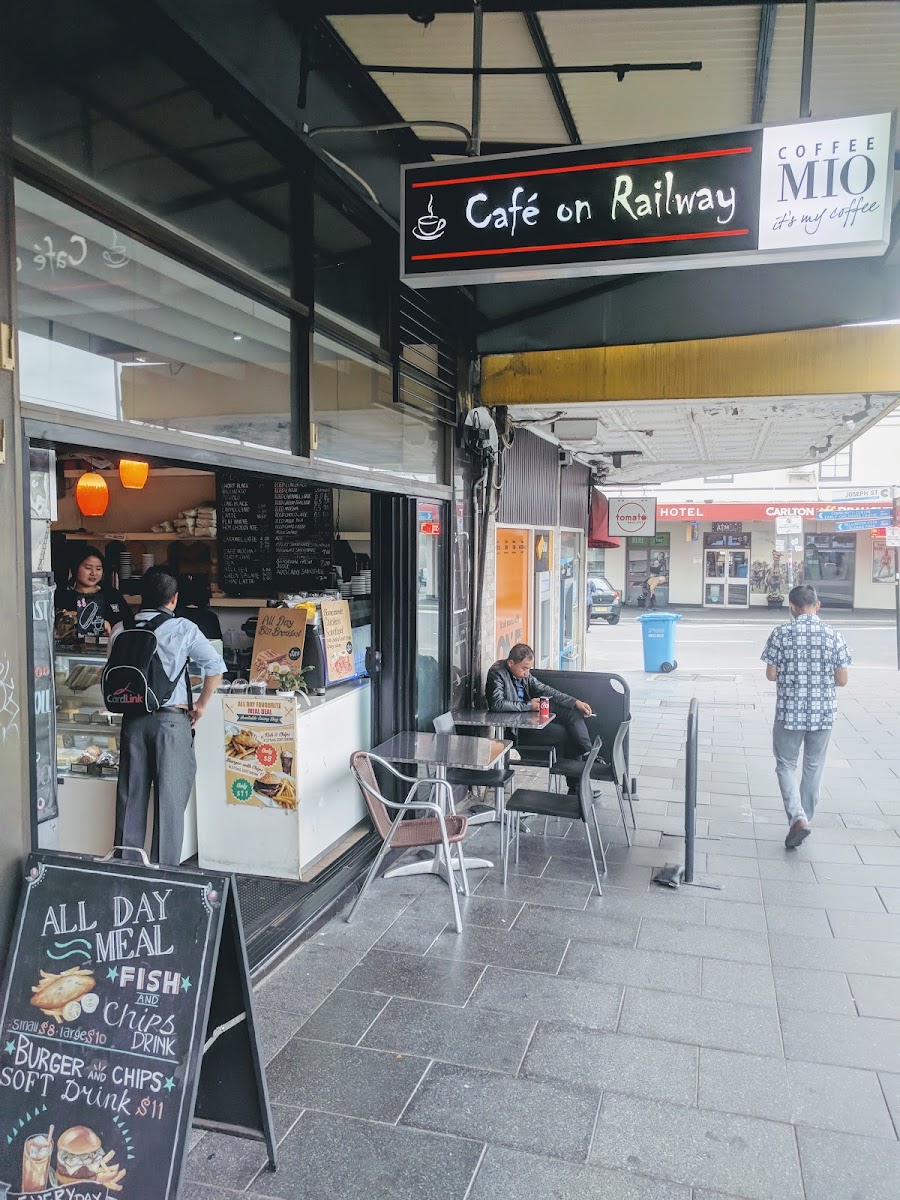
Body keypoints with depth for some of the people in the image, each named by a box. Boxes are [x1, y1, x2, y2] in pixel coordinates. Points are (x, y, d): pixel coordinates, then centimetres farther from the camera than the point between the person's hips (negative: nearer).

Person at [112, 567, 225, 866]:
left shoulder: (121, 631, 5)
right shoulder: (182, 628, -5)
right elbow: (216, 668, -10)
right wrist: (200, 706, 1)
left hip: (133, 720, 4)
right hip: (172, 718, -4)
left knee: (131, 796, 12)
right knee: (170, 797, 4)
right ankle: (164, 871, 9)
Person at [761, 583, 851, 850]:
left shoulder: (781, 633, -9)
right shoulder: (833, 635, -5)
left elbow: (771, 675, -6)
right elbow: (842, 680, -2)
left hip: (789, 712, -2)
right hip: (823, 712, 2)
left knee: (786, 765, 11)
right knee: (813, 767, 17)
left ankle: (797, 818, -7)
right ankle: (805, 818, 28)